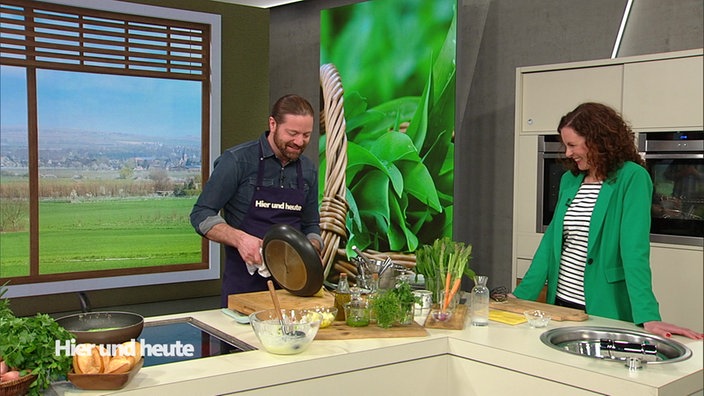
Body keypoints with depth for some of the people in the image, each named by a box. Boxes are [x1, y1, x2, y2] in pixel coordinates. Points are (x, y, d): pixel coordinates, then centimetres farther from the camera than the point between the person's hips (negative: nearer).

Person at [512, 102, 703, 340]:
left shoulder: (632, 178, -11)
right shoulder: (569, 179, 7)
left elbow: (634, 249, -19)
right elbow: (552, 240, 8)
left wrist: (648, 317, -25)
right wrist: (522, 294, 3)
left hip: (605, 312, -6)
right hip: (561, 302, 6)